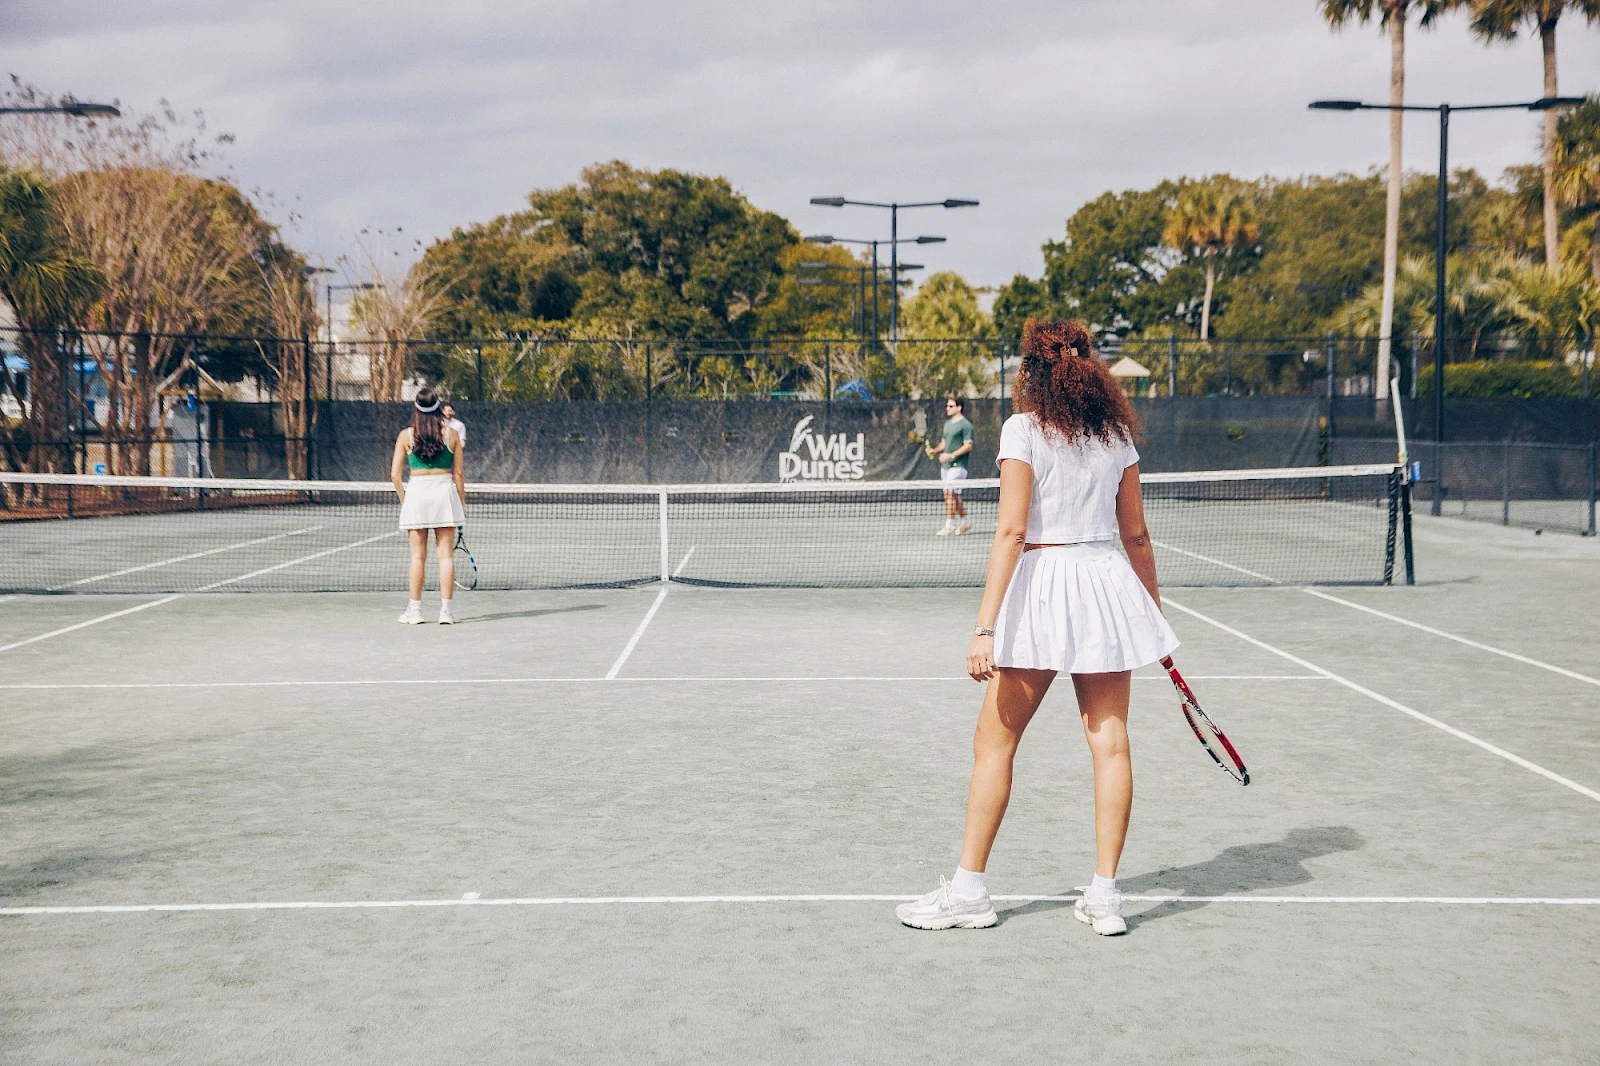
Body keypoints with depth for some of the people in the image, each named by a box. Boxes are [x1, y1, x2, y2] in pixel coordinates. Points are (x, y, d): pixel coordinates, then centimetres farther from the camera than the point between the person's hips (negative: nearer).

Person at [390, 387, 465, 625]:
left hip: (416, 491, 0)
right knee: (446, 555, 3)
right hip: (445, 491, 0)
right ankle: (446, 610, 2)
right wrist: (461, 503, 13)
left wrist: (404, 499, 12)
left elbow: (395, 474, -1)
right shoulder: (451, 435, 2)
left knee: (418, 557, 5)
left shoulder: (406, 435, 0)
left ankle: (415, 610, 7)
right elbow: (459, 474, 4)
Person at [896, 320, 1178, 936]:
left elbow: (1011, 531, -13)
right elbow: (1136, 534, 13)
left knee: (994, 743, 6)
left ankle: (969, 891, 10)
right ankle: (1104, 897, 7)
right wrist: (1153, 608, 25)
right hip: (1109, 580, 5)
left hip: (1042, 580, -5)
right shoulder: (1116, 433, 9)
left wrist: (986, 626, -15)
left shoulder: (1023, 428, -5)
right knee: (1110, 742, 5)